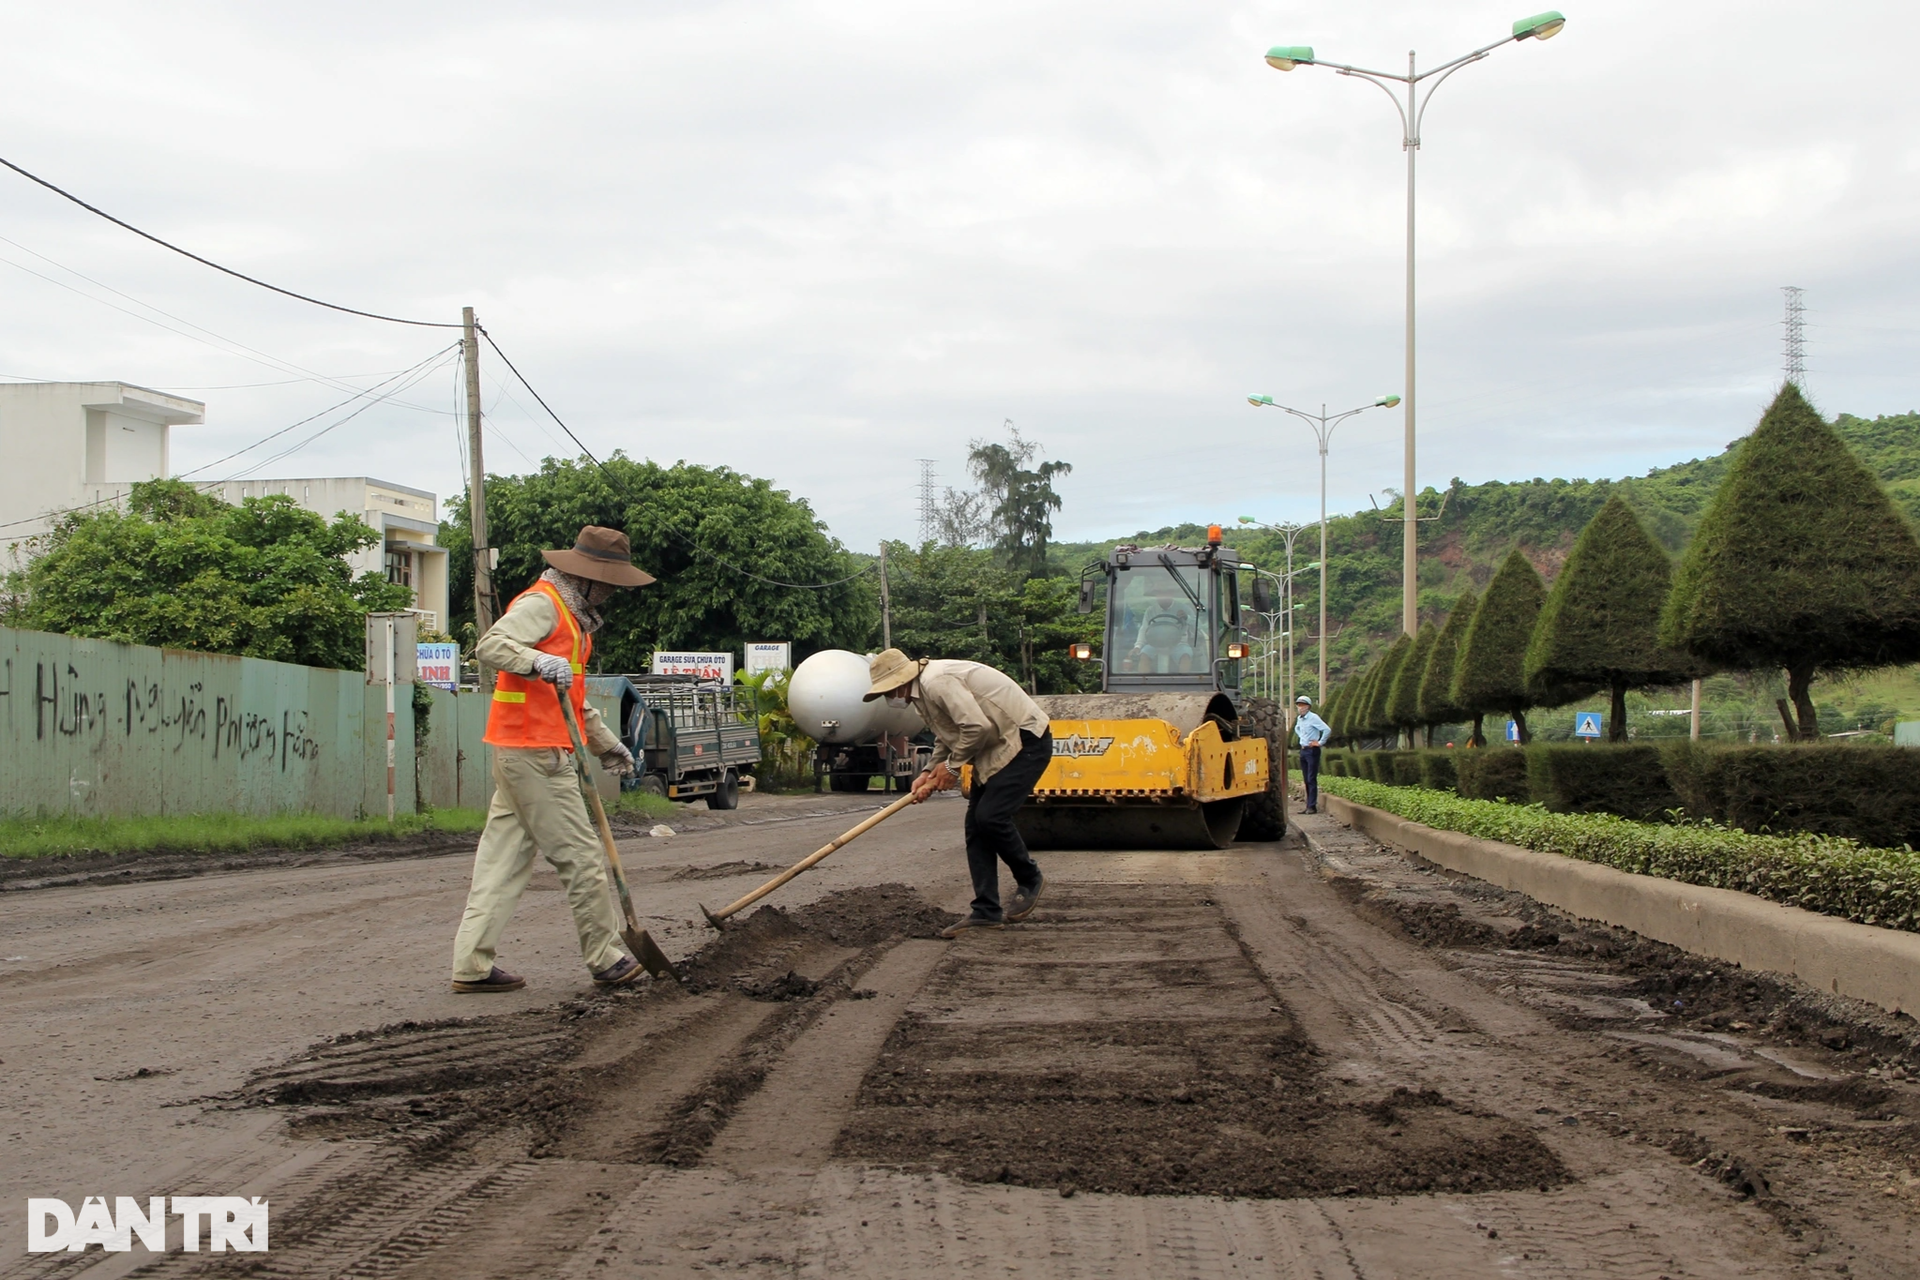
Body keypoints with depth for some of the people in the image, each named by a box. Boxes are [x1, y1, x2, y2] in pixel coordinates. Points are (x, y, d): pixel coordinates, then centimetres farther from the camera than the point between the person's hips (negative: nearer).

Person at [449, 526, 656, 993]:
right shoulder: (541, 603, -10)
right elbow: (490, 645, -24)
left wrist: (605, 742, 33)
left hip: (520, 752, 10)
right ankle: (606, 958, 5)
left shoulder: (571, 613, 23)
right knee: (581, 857, -3)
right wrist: (539, 662, -39)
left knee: (503, 857, 7)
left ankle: (472, 964, 6)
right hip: (535, 751, -10)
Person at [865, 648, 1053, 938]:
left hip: (1025, 742, -11)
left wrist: (952, 765, -14)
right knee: (975, 825, 4)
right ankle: (985, 911, 5)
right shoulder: (923, 691, 10)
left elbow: (977, 726, -29)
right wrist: (930, 773, 6)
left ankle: (1029, 880, 6)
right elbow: (946, 737, 21)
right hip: (996, 750, 11)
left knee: (990, 816, -18)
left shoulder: (938, 683, -23)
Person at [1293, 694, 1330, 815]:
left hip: (1312, 750, -8)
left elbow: (1327, 730, -23)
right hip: (1303, 750, 8)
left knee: (1311, 780, -9)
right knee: (1306, 780, 9)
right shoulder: (1299, 719, 10)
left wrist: (1320, 742, -15)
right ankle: (1309, 805, 13)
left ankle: (1312, 806, -9)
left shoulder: (1313, 718, -15)